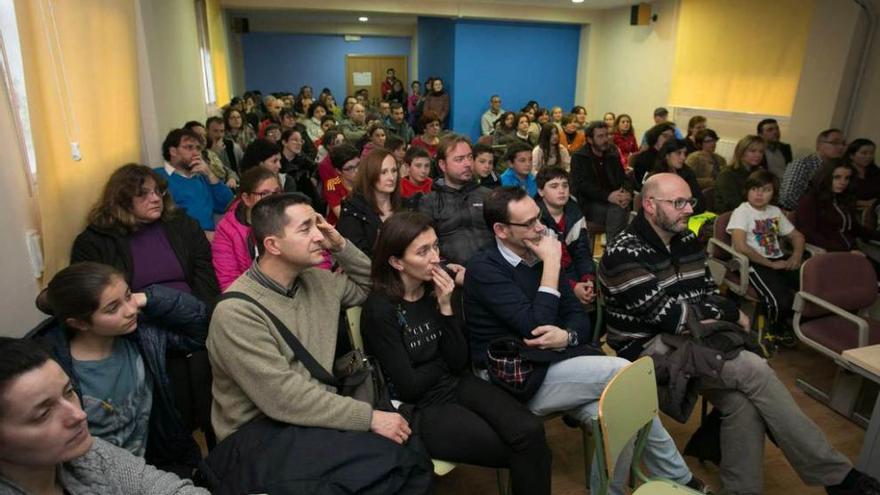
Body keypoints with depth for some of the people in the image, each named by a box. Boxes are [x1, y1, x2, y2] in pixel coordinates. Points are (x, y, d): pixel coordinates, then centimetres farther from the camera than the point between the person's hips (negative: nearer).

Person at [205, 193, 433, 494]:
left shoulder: (317, 281, 4)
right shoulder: (237, 312, -18)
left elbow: (369, 288, 20)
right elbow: (284, 397, -23)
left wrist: (342, 247, 2)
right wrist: (370, 417, -23)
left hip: (316, 415, 7)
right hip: (259, 433, -6)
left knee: (409, 449, -19)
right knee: (389, 454, -26)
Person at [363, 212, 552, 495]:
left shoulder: (435, 288, -2)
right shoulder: (379, 310, -17)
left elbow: (459, 362, -4)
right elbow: (408, 386, -16)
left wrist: (446, 307, -14)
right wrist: (443, 363, -1)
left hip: (456, 385, 5)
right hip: (418, 408, -5)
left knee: (531, 431, -19)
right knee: (520, 449, -14)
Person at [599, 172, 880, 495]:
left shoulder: (686, 241, 9)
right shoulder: (623, 254, -16)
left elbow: (710, 294, 16)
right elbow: (666, 315, -21)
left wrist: (714, 317, -10)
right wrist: (729, 312, -7)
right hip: (648, 348, -7)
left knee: (743, 403, -19)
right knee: (753, 370, -21)